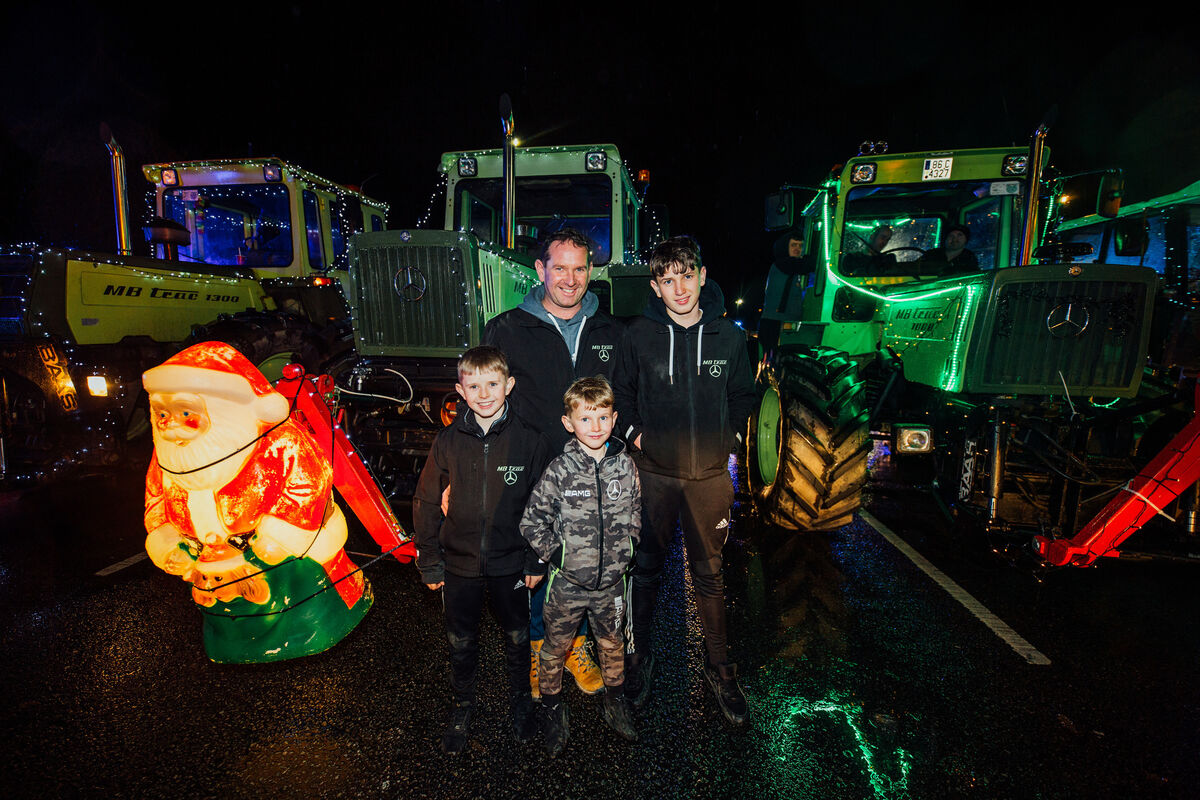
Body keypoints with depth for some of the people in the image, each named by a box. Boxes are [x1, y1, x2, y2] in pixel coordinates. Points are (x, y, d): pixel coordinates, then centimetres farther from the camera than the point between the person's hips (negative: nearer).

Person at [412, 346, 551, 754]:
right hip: (459, 564, 1)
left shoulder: (530, 441, -13)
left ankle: (520, 699, 45)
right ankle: (463, 705, 45)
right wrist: (430, 562, 1)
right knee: (460, 642, 18)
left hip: (511, 563, -1)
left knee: (517, 637, 18)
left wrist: (537, 560, -4)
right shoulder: (448, 441, -9)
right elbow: (426, 503, 0)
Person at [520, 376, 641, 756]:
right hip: (567, 582, -2)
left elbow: (634, 514, 7)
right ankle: (551, 705, 42)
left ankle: (615, 700, 48)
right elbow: (531, 523, -8)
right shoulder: (559, 471, -17)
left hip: (611, 581, 3)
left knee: (612, 643, 22)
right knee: (556, 647, 16)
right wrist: (555, 554, -11)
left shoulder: (625, 465, -8)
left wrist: (625, 551, 1)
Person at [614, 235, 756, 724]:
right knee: (646, 568, 14)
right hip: (654, 472, 0)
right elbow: (622, 393, 8)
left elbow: (742, 394, 12)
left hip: (710, 474, 1)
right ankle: (641, 652, 36)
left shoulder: (729, 335, -3)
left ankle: (719, 665, 33)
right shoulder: (639, 335, -6)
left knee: (709, 572, 13)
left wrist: (730, 436, 2)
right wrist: (635, 434, -3)